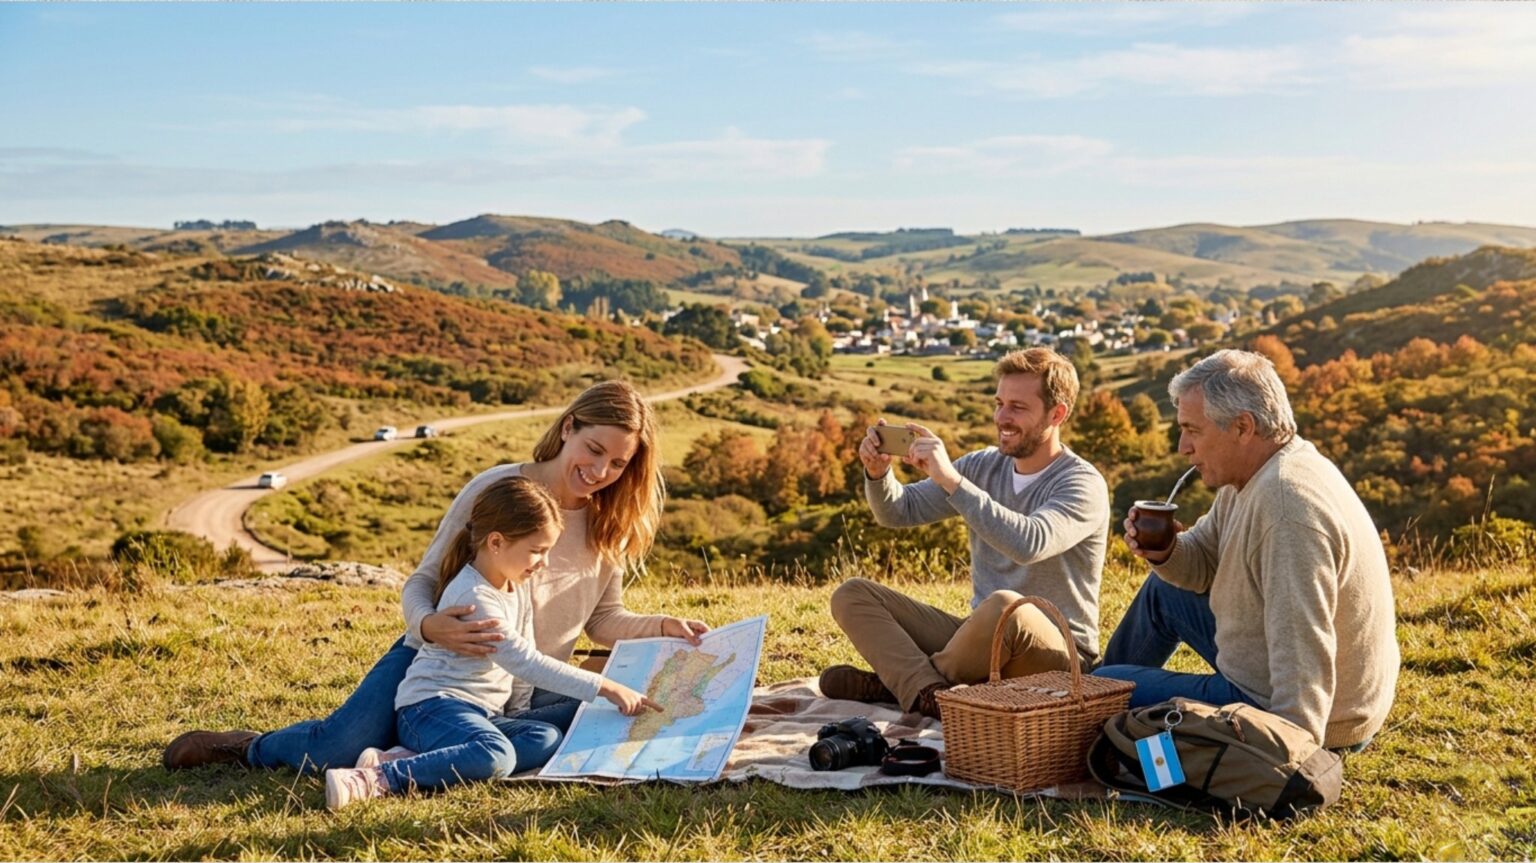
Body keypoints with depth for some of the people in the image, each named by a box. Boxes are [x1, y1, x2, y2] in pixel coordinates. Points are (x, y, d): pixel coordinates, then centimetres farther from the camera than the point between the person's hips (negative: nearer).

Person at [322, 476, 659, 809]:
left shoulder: (517, 589, 15)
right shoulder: (474, 596, -17)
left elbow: (523, 668, 14)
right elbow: (524, 663, -23)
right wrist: (605, 687, -22)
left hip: (480, 712, 10)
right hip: (430, 706, -10)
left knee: (547, 739, -18)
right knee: (496, 756, -37)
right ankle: (380, 778, -34)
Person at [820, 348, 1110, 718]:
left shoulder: (1083, 485, -12)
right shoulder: (983, 466, 9)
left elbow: (1030, 543, -32)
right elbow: (899, 511, 10)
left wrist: (950, 480, -34)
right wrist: (878, 473, -12)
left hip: (1057, 654, -7)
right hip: (981, 638, 7)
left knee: (1005, 606, -40)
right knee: (852, 595, -4)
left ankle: (900, 680, -15)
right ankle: (929, 690, -30)